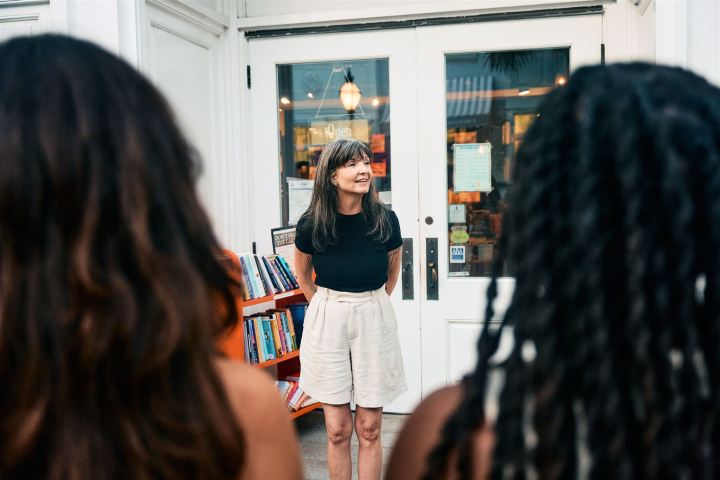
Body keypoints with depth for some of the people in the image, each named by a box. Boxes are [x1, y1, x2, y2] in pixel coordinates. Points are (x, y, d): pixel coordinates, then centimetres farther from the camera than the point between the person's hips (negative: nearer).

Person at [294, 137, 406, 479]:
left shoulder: (386, 220, -7)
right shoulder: (311, 225, -8)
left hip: (374, 320, 0)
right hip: (327, 322, 0)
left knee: (369, 428, 7)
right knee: (338, 429, 6)